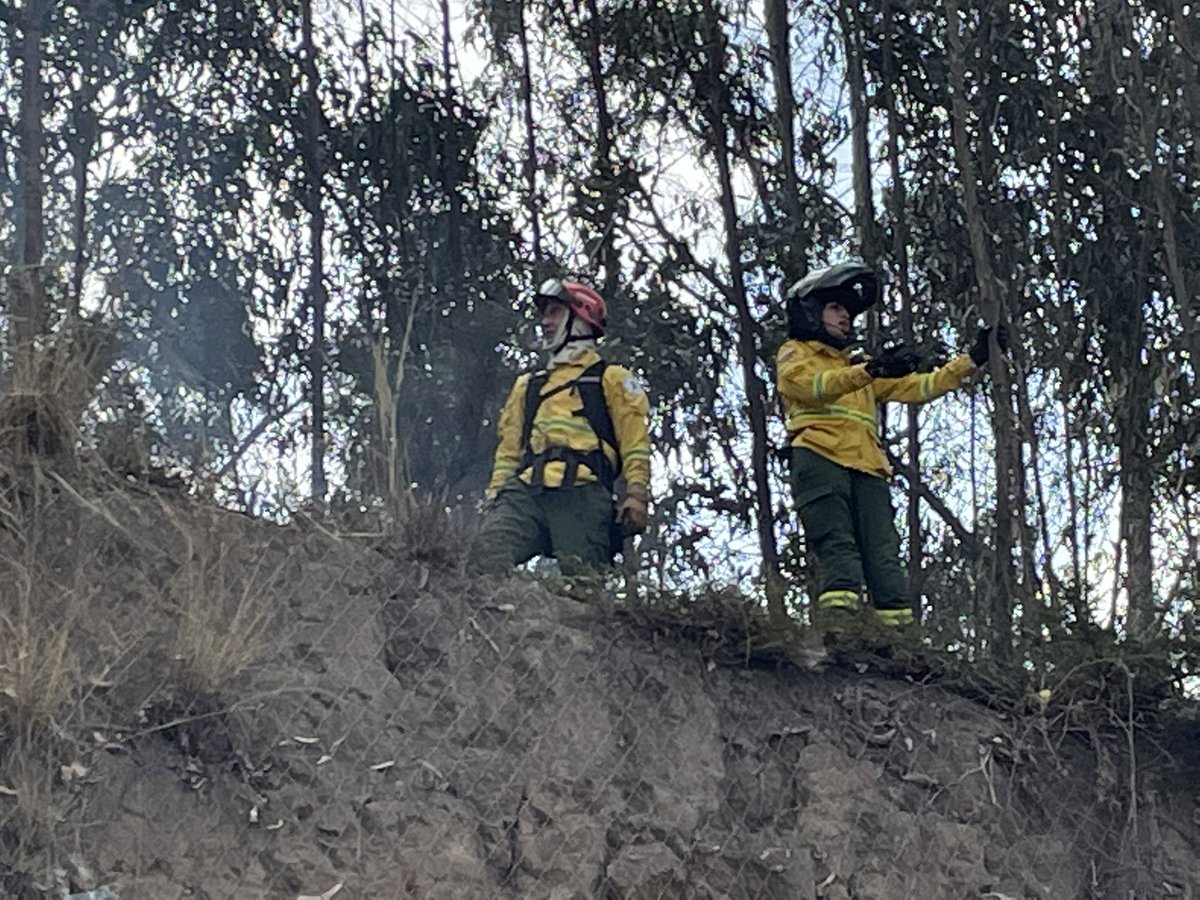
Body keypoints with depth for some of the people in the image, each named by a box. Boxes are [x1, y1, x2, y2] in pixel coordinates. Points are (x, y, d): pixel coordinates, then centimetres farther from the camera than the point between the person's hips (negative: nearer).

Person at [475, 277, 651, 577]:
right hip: (525, 491, 4)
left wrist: (637, 494, -7)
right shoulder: (528, 385, 36)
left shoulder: (612, 379, 19)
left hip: (581, 493, -3)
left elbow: (635, 442, 8)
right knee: (491, 555, -25)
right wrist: (495, 493, 16)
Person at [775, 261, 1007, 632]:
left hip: (866, 468, 6)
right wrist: (872, 371, -22)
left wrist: (972, 359, 20)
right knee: (837, 545, -23)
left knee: (883, 556, -10)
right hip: (819, 458, -6)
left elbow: (917, 387, 30)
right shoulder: (794, 354, 17)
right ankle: (837, 638, -36)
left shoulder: (860, 368, 37)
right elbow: (811, 385, -7)